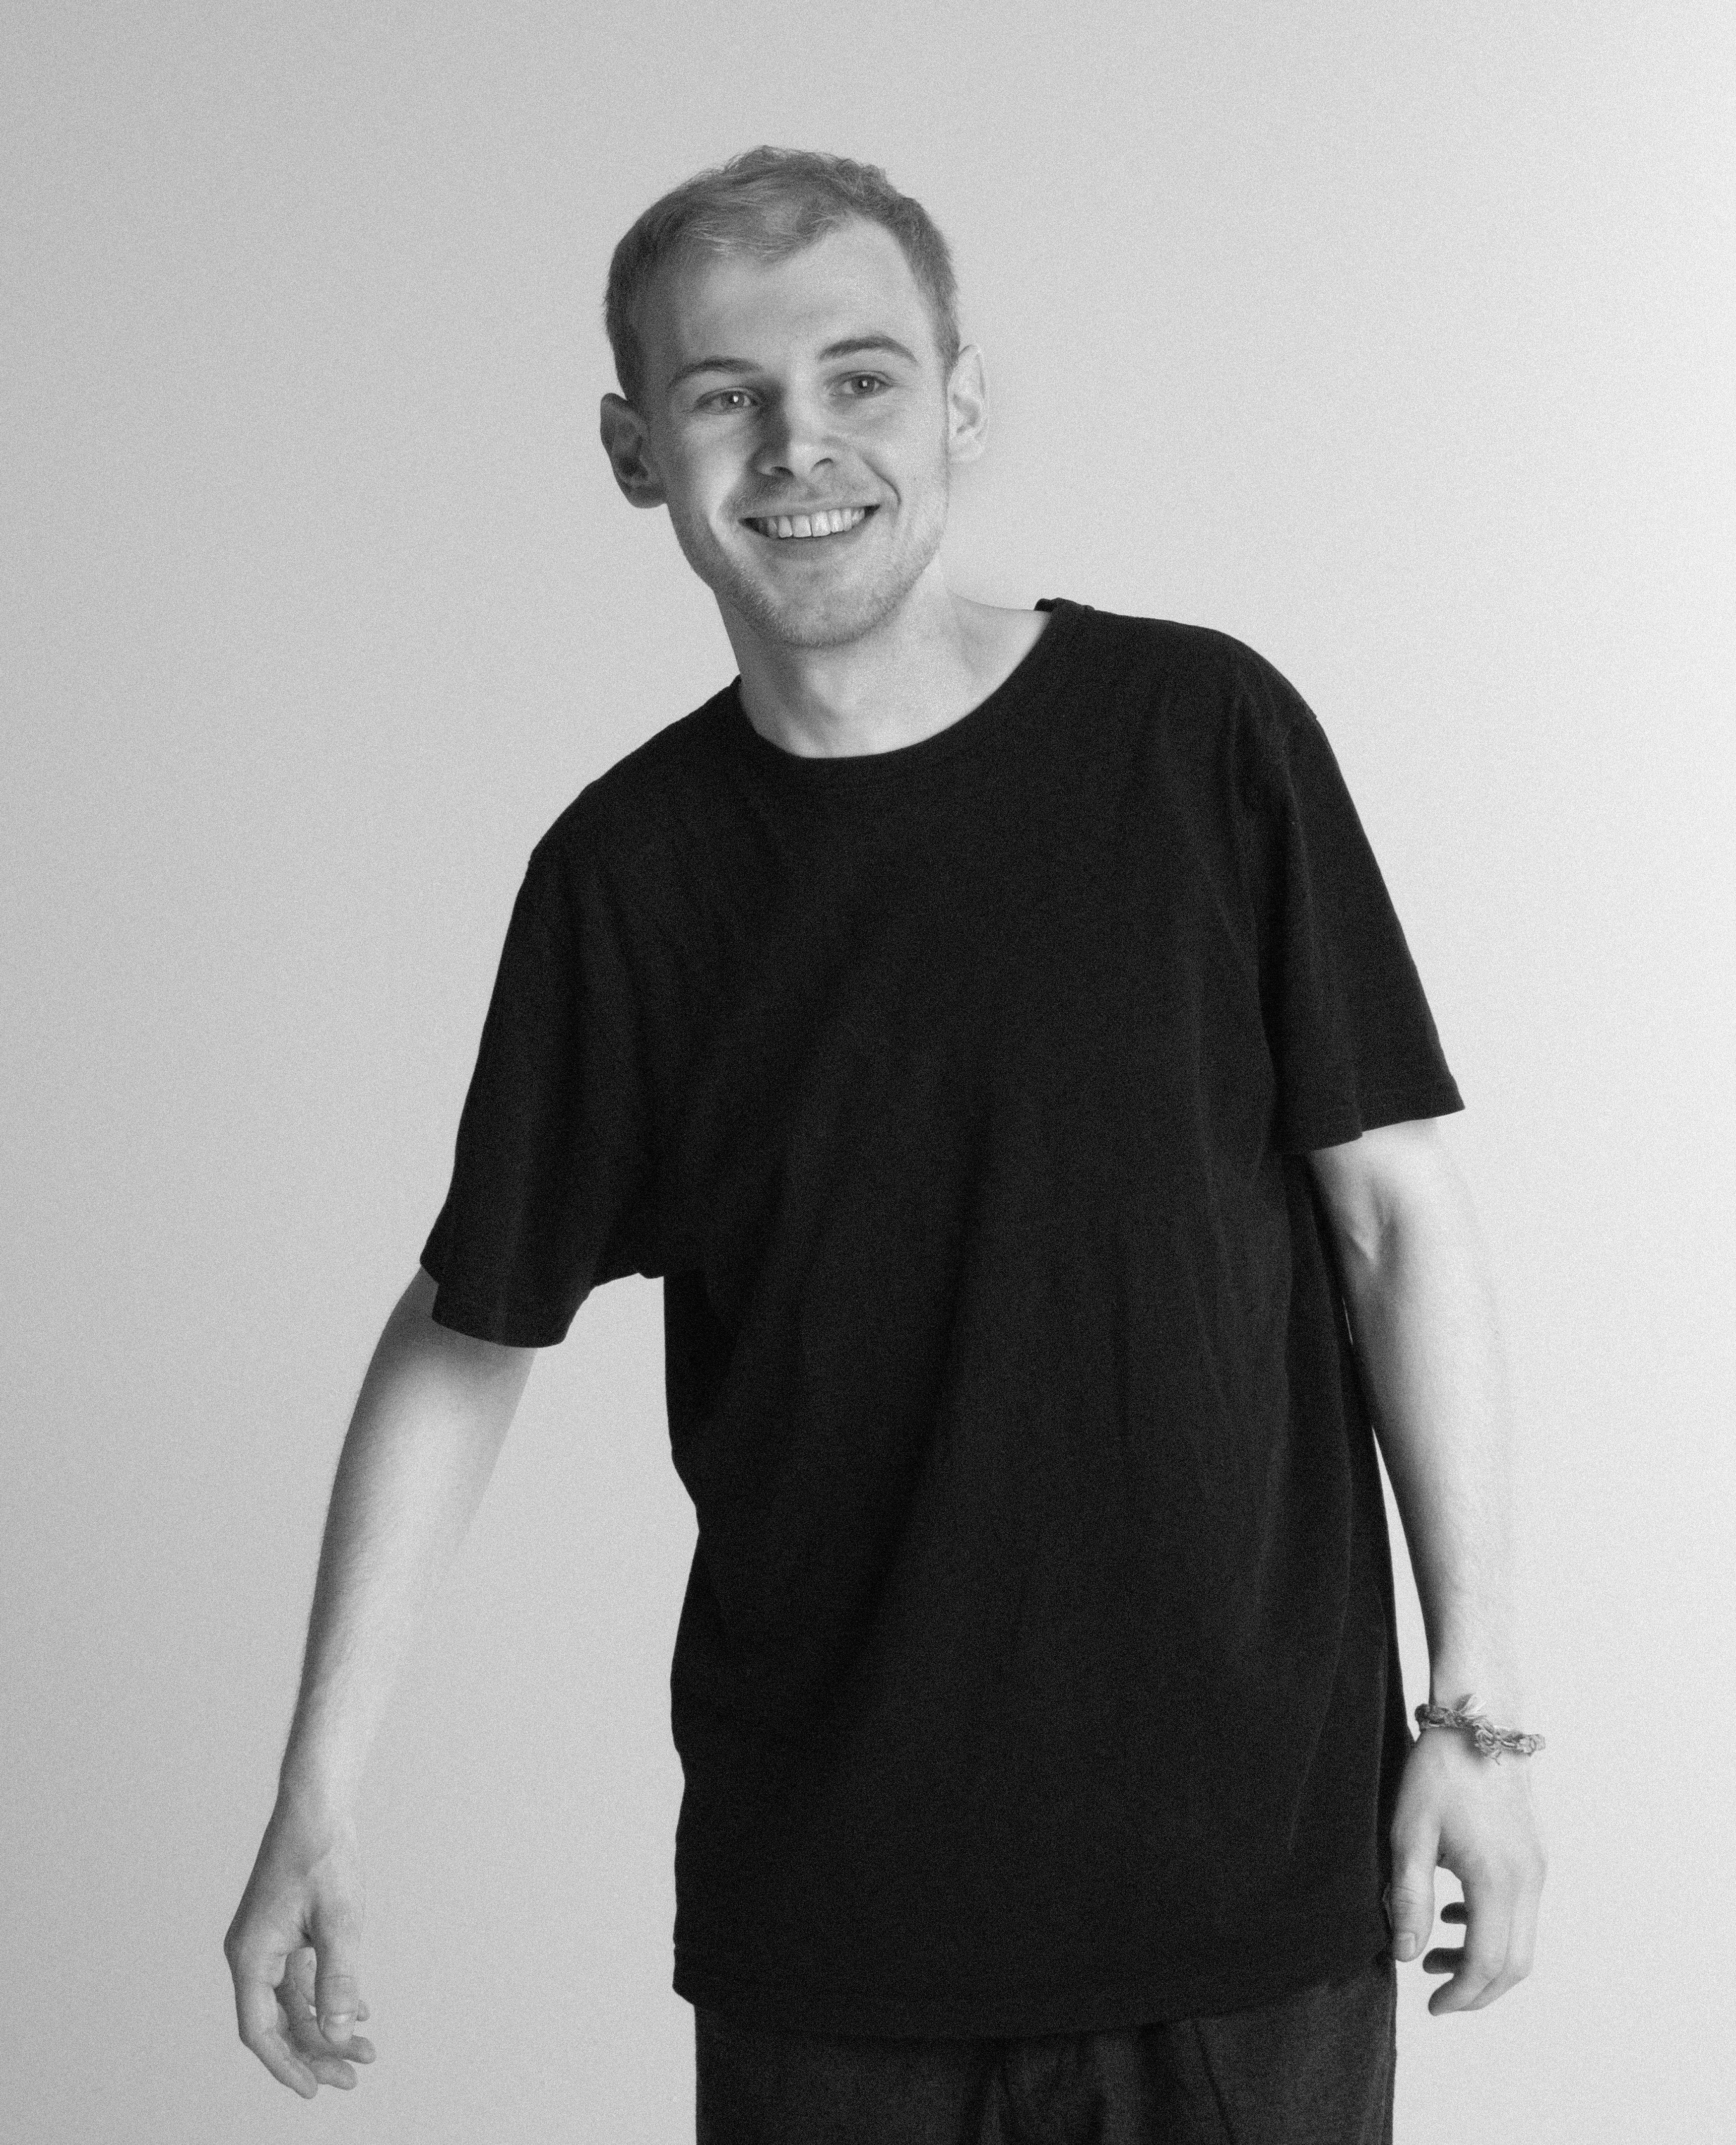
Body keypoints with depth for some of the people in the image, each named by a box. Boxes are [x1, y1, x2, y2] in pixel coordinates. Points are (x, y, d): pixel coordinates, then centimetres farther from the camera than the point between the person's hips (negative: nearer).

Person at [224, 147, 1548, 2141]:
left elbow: (1398, 1215, -2)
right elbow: (466, 1335, 5)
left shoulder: (1202, 736, -6)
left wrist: (1480, 1703, -4)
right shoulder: (628, 871, -1)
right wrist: (316, 1800, 3)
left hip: (1257, 1846, -1)